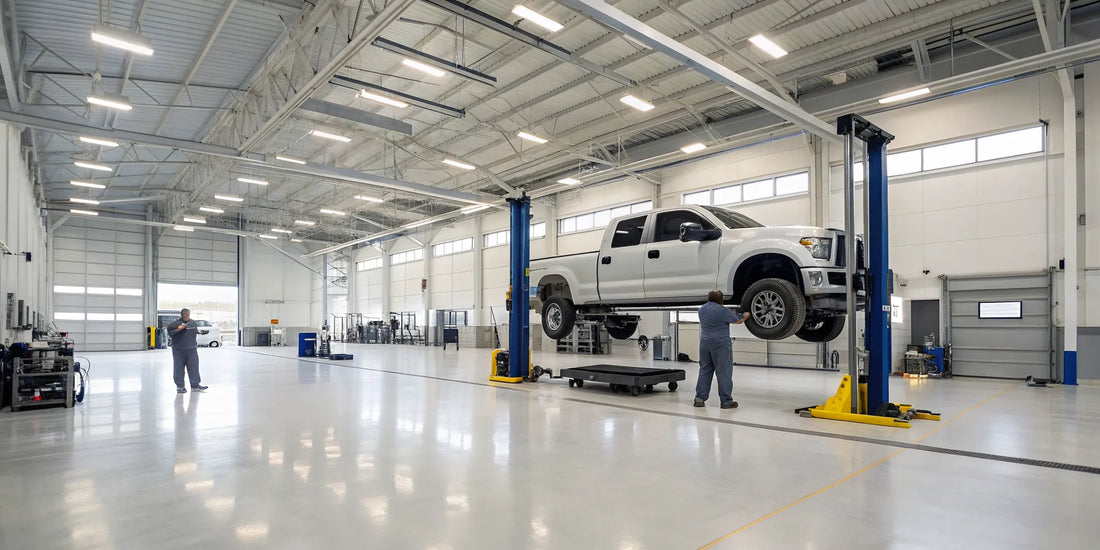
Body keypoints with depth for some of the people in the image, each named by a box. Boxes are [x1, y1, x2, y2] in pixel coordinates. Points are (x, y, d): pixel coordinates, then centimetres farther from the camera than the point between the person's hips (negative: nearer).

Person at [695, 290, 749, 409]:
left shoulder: (701, 309, 10)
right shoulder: (722, 310, -10)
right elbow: (738, 321, 2)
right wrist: (746, 316, 21)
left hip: (704, 343, 6)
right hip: (721, 344, -6)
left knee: (704, 370, 11)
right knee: (724, 372, 0)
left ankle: (699, 398, 9)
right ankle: (726, 401, 4)